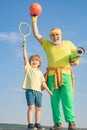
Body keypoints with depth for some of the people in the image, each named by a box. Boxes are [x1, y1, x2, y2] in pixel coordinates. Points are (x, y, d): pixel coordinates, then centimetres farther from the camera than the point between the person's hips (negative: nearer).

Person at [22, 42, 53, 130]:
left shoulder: (40, 72, 17)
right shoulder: (28, 68, 9)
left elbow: (43, 82, 14)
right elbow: (25, 57, 0)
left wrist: (49, 91, 7)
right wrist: (24, 48, -6)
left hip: (38, 91, 4)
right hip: (30, 90, -4)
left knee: (38, 108, 6)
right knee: (31, 107, -13)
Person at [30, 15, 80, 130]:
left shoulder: (68, 43, 16)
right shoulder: (47, 44, 16)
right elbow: (36, 34, 14)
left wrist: (76, 61, 1)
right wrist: (34, 20, 11)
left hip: (66, 74, -1)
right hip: (52, 75, 1)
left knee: (67, 98, -14)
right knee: (54, 100, -3)